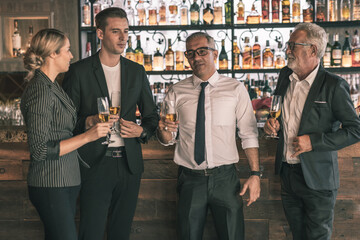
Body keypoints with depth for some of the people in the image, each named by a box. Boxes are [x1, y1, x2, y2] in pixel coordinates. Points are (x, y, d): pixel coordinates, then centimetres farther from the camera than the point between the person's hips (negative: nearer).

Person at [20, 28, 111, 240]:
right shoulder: (39, 91, -18)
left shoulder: (53, 86, 13)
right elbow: (41, 150, -21)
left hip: (67, 180, 10)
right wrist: (87, 137, -21)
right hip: (51, 185, -9)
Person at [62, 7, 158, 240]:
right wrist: (89, 122, -20)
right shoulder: (79, 70, -3)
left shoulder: (137, 71, 9)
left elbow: (152, 115, 16)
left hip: (129, 163, 4)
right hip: (94, 164, -4)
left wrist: (141, 131, -5)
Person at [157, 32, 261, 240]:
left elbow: (249, 134, 0)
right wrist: (163, 129, -19)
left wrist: (255, 174, -7)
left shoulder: (236, 89, 1)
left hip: (225, 178, -1)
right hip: (190, 180, 1)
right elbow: (168, 139, 4)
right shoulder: (177, 93, 4)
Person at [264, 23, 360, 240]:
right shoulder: (285, 76, 6)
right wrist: (274, 125, -1)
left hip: (317, 179, -6)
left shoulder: (334, 86, -14)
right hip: (287, 173, 6)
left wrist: (314, 141, -20)